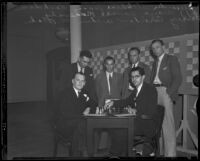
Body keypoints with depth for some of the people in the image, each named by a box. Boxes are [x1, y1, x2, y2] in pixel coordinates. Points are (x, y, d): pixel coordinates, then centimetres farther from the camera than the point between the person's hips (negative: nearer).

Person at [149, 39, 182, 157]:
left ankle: (170, 153, -4)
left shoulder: (172, 59, 5)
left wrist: (169, 93, -13)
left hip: (165, 92, -5)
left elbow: (178, 78, -5)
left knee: (167, 123, -10)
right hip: (154, 93, 6)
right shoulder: (155, 62, 24)